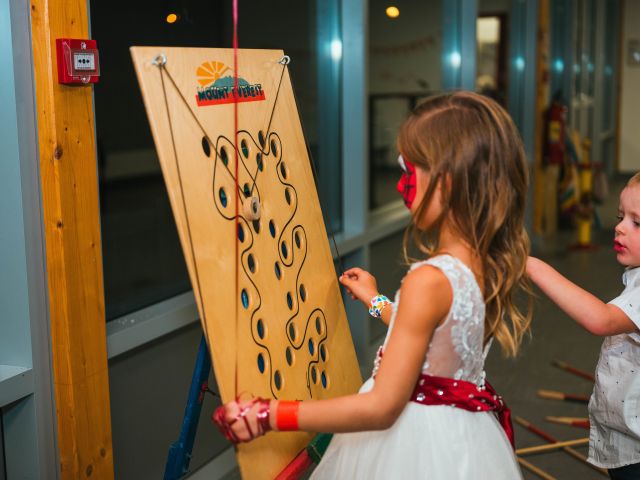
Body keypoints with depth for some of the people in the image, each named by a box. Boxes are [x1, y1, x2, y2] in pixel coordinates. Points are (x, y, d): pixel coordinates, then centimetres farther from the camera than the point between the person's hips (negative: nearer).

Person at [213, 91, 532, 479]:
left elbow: (381, 408, -25)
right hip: (460, 434, 8)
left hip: (418, 439, -8)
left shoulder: (428, 281, -27)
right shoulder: (488, 264, -3)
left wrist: (267, 415, -22)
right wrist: (377, 302, 27)